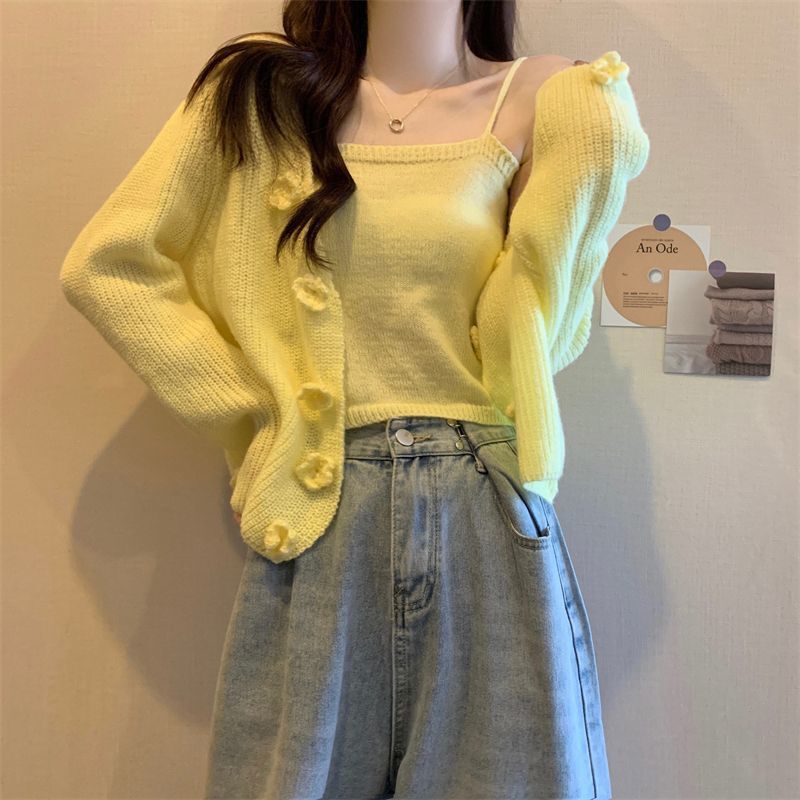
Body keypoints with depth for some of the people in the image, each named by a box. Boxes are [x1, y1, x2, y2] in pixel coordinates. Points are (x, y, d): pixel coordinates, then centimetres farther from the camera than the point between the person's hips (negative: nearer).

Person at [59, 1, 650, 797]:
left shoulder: (540, 99, 4)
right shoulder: (260, 88, 6)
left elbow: (542, 342, 1)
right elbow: (106, 263, 5)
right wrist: (248, 408, 0)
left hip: (491, 520, 1)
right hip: (318, 518, 0)